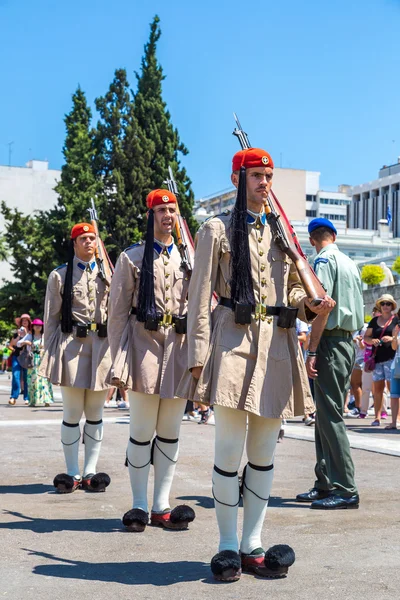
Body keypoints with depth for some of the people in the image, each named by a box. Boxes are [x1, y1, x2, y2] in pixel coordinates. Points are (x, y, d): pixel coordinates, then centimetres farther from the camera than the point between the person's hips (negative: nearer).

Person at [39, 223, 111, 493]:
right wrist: (49, 354, 1)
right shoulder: (60, 275, 6)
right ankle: (73, 473, 9)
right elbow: (51, 318, 6)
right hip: (72, 345, -2)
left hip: (102, 345, 2)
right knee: (72, 413, 1)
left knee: (95, 413, 7)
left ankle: (90, 471, 13)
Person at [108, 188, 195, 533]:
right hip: (144, 345, -3)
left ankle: (162, 506, 15)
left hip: (180, 347, 3)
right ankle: (139, 506, 12)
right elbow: (118, 313, 1)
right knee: (142, 432, 0)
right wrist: (118, 362, -6)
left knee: (171, 432, 7)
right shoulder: (132, 258, 4)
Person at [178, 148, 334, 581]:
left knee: (264, 453, 8)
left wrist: (310, 305, -2)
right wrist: (198, 357, -11)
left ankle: (253, 546, 17)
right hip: (232, 342, -5)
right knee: (230, 451, -4)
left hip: (276, 346, 5)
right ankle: (228, 546, 10)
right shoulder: (217, 229, 3)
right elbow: (199, 298, -3)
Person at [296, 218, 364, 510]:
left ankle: (346, 491, -8)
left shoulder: (325, 260, -9)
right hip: (349, 341, 9)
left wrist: (312, 351, -19)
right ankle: (325, 484, 17)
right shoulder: (351, 263, 18)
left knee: (330, 416, -8)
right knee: (326, 415, 13)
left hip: (331, 341, -9)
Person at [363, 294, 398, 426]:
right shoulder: (374, 321, 15)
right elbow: (366, 337, 15)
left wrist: (392, 338, -19)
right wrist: (372, 340, -6)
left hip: (391, 357, -4)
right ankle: (377, 417, 8)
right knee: (377, 388, 4)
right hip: (377, 358, 4)